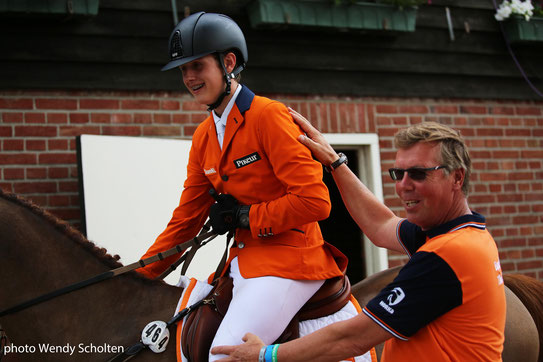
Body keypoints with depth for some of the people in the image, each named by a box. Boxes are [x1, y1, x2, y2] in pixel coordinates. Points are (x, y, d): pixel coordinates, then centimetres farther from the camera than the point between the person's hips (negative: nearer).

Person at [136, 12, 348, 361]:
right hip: (244, 262, 9)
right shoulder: (203, 137, 11)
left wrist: (245, 216, -14)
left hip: (288, 260, -9)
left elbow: (314, 201, -19)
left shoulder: (268, 116, -13)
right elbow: (187, 218, 15)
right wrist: (140, 276, 10)